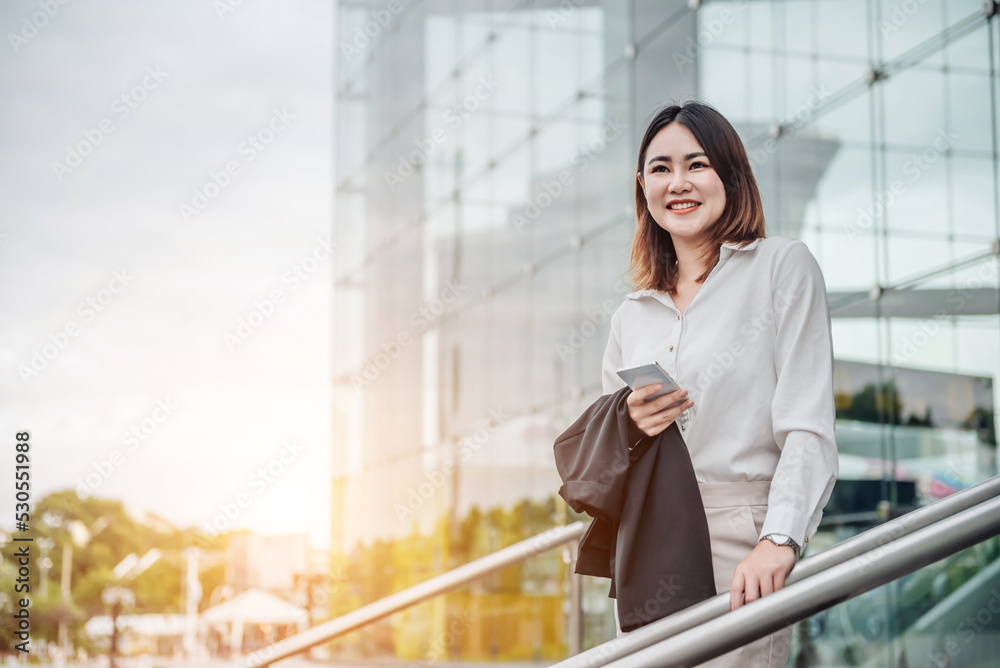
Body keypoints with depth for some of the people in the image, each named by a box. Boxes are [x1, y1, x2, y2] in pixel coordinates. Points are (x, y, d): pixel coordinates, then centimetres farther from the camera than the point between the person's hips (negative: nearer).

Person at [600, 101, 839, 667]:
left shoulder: (783, 266, 1)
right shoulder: (631, 317, 16)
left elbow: (808, 427, -9)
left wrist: (779, 541, -22)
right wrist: (626, 425, -3)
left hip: (743, 544, -4)